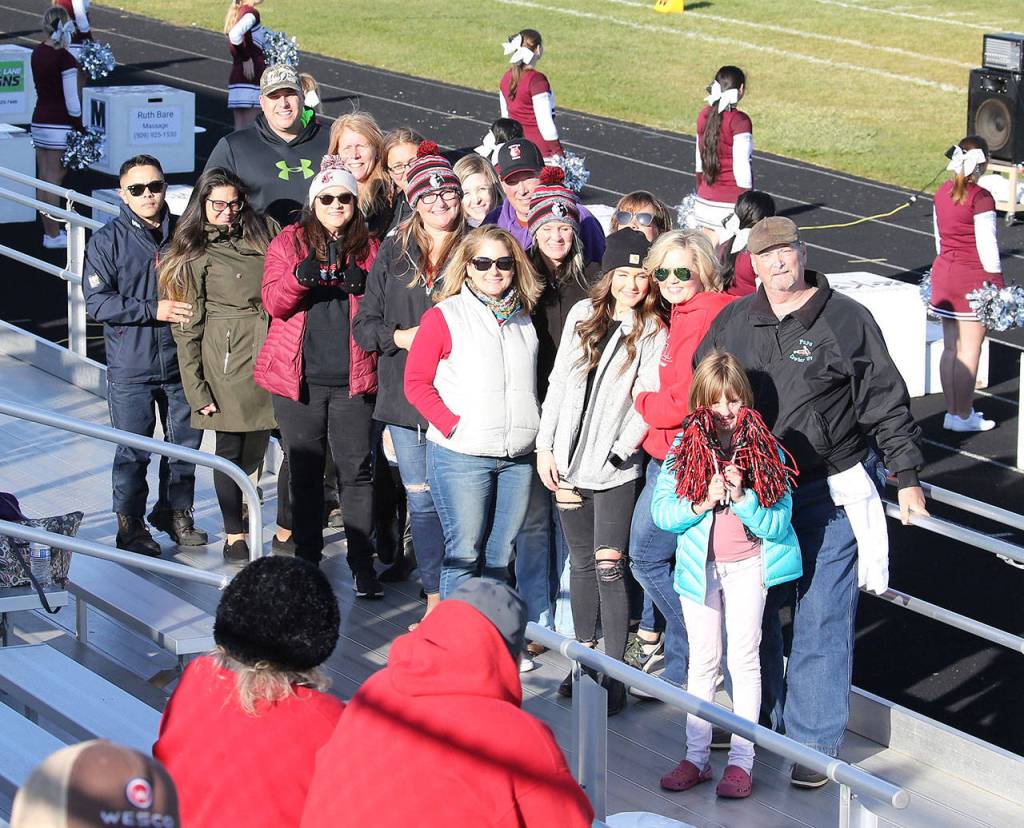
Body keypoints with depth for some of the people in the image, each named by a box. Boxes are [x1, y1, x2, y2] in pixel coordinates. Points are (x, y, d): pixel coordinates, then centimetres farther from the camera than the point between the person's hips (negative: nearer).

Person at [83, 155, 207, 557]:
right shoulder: (108, 240, -6)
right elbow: (97, 301, -11)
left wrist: (194, 311, -2)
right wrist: (153, 310, -18)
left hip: (181, 360, 3)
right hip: (131, 367, -3)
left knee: (186, 441, 13)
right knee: (133, 452, 2)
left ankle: (175, 511, 32)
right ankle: (130, 525, 17)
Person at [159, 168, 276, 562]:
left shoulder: (263, 234, 11)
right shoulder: (194, 253, 0)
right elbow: (188, 326, -2)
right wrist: (197, 389, -7)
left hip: (269, 351, 3)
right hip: (226, 359, -3)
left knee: (256, 447, 4)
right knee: (230, 447, 0)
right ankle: (234, 537, 8)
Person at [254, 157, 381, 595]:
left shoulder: (368, 248, 9)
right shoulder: (289, 242, 6)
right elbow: (273, 301, -4)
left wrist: (363, 285, -10)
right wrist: (301, 275, -23)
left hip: (352, 378, 0)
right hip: (299, 378, 0)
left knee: (357, 469, -2)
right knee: (305, 470, 7)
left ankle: (362, 562, 3)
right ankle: (306, 556, 16)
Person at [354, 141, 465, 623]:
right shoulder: (394, 253, 10)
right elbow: (365, 325, 9)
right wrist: (401, 337, -9)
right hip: (405, 395, 3)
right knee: (420, 500, 8)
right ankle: (435, 600, 16)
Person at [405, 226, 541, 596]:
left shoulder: (523, 319, 14)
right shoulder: (444, 316, -2)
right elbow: (416, 382, -4)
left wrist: (531, 428, 9)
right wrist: (453, 425, -13)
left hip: (517, 458, 5)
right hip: (461, 457, -5)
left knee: (500, 555, 9)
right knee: (464, 552, -4)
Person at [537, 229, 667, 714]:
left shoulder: (654, 332, -5)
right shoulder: (584, 315, 8)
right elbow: (558, 383, 11)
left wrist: (622, 448, -15)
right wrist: (545, 446, 7)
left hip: (615, 467, -4)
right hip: (568, 459, 4)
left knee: (609, 566, -8)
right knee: (581, 561, 12)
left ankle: (614, 675, -4)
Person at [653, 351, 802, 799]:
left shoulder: (764, 450, -8)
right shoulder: (684, 447, -5)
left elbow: (778, 524, -10)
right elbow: (661, 510, -8)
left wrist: (742, 497, -25)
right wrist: (704, 502, -22)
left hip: (748, 565, -2)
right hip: (699, 565, 2)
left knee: (743, 657, -1)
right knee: (703, 660, 9)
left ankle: (741, 760, 5)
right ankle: (696, 757, 16)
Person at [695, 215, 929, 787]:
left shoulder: (847, 320, -5)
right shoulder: (733, 322, 5)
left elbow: (887, 403, -2)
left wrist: (907, 477, -4)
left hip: (830, 493, -4)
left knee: (822, 622, -2)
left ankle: (815, 745, 7)